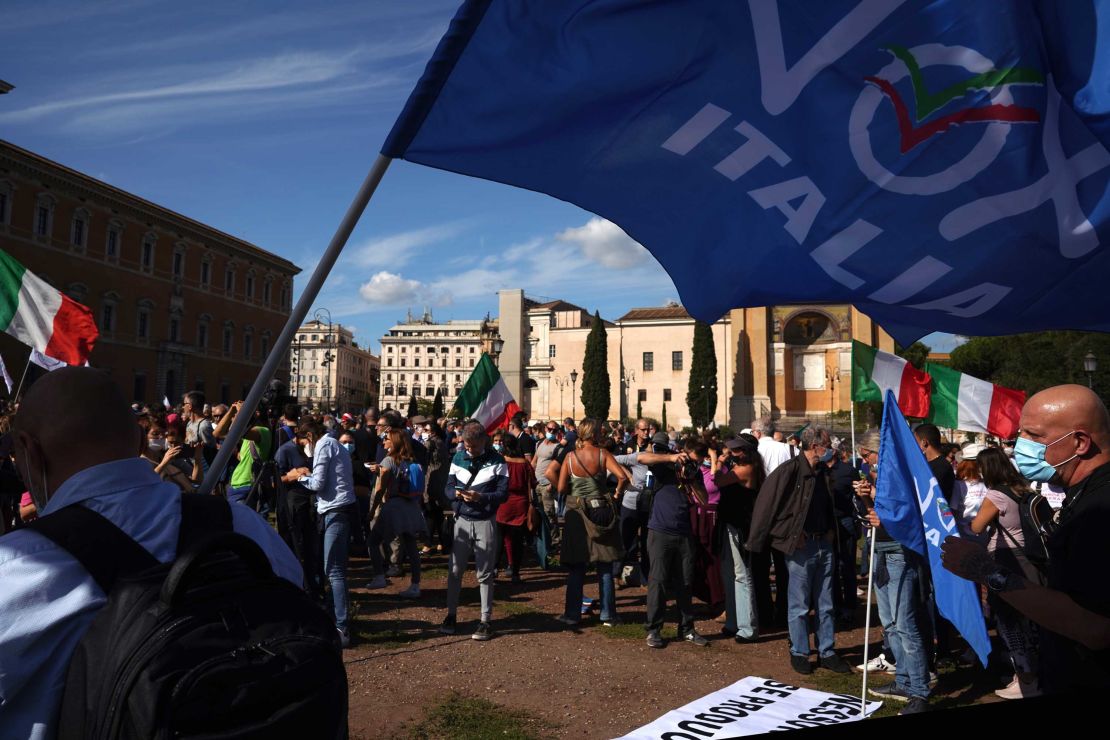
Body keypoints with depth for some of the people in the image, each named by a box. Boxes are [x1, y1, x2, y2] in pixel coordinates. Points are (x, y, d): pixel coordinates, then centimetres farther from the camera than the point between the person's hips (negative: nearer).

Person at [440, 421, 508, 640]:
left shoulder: (496, 462, -7)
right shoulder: (458, 458, 4)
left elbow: (503, 493, -11)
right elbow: (448, 487, 6)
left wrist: (480, 497, -27)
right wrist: (456, 493, -17)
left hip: (485, 522, -3)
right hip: (462, 520, 3)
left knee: (485, 573, 4)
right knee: (455, 570, 8)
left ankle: (485, 620, 13)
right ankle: (451, 615, 23)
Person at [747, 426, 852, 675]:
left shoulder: (823, 473, 9)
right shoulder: (789, 471, -15)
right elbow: (766, 504, -16)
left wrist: (831, 532, 12)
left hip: (824, 544, 7)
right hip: (801, 546, -7)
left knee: (825, 604, 13)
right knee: (799, 605, 4)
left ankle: (827, 652, 24)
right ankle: (799, 653, 18)